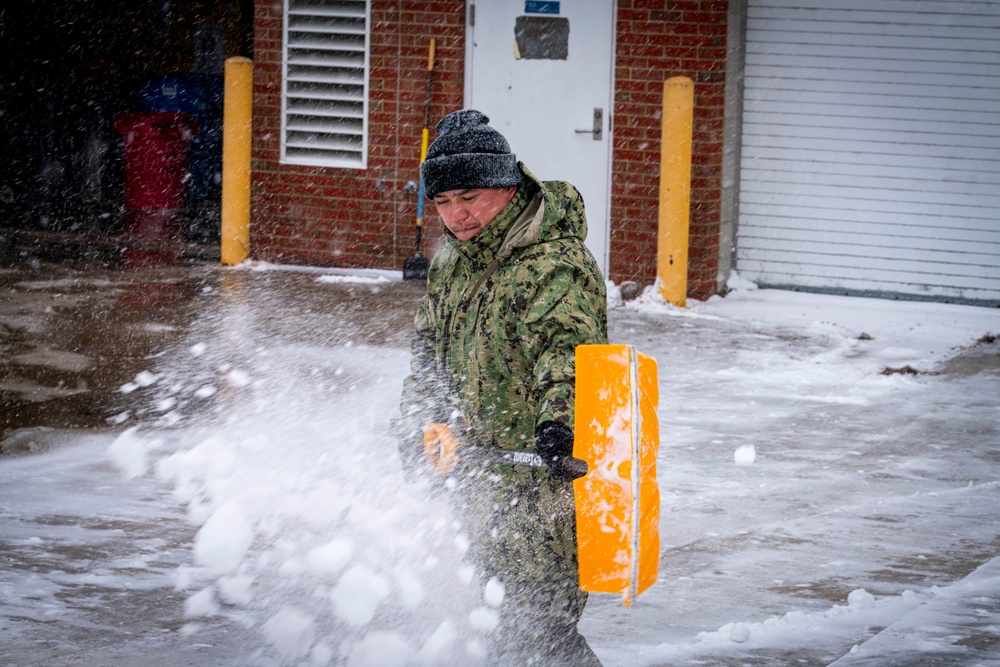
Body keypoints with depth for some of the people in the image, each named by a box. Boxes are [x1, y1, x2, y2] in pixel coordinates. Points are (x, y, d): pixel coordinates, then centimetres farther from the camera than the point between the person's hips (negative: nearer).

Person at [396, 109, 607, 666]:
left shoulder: (558, 264, -18)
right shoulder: (452, 262, 11)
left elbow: (568, 349, -33)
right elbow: (430, 346, 24)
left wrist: (559, 421, -50)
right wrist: (419, 425, 13)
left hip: (546, 476, -9)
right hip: (480, 474, 9)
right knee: (502, 610, 19)